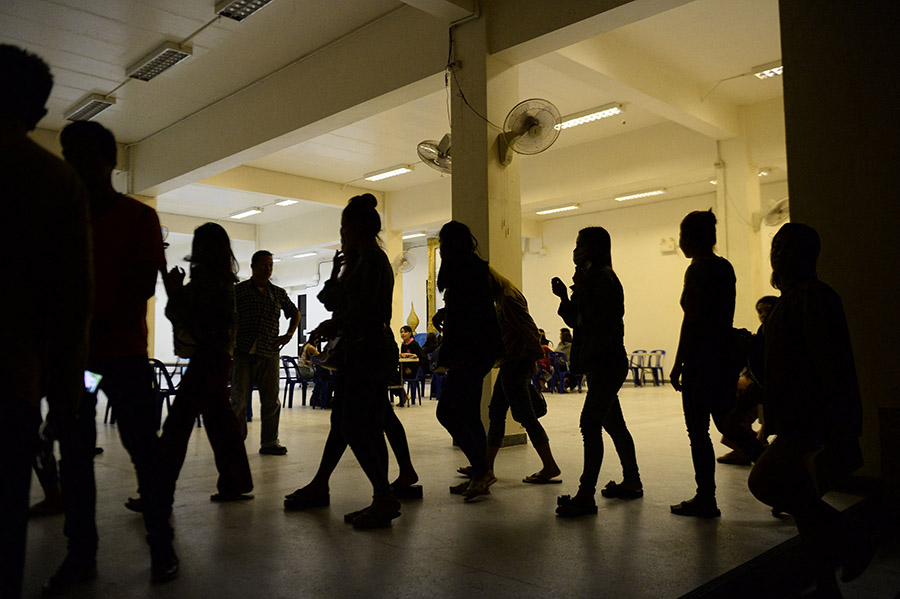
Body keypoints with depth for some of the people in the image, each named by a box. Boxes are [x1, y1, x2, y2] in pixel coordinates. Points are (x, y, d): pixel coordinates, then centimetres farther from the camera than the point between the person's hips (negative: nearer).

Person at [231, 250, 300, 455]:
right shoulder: (239, 290, 2)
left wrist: (288, 335, 13)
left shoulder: (279, 293, 11)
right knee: (239, 400, -1)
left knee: (271, 401, 5)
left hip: (269, 354, 3)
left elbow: (295, 313, 25)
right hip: (243, 354, -3)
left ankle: (269, 443, 14)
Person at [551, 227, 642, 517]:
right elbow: (575, 321, 17)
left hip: (608, 363, -11)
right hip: (598, 363, 11)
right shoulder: (592, 278, 18)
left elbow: (597, 318, -22)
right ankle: (632, 482, 30)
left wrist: (582, 289, -17)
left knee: (590, 424, -14)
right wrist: (564, 296, 4)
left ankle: (586, 496, -13)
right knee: (613, 423, 17)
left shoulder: (605, 278, -12)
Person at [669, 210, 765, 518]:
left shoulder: (697, 270, -14)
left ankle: (705, 499, 10)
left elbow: (691, 321, -17)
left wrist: (678, 365, -13)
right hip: (726, 356, 9)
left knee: (698, 431, 2)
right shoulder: (725, 267, 12)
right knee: (729, 424, 17)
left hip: (701, 360, -9)